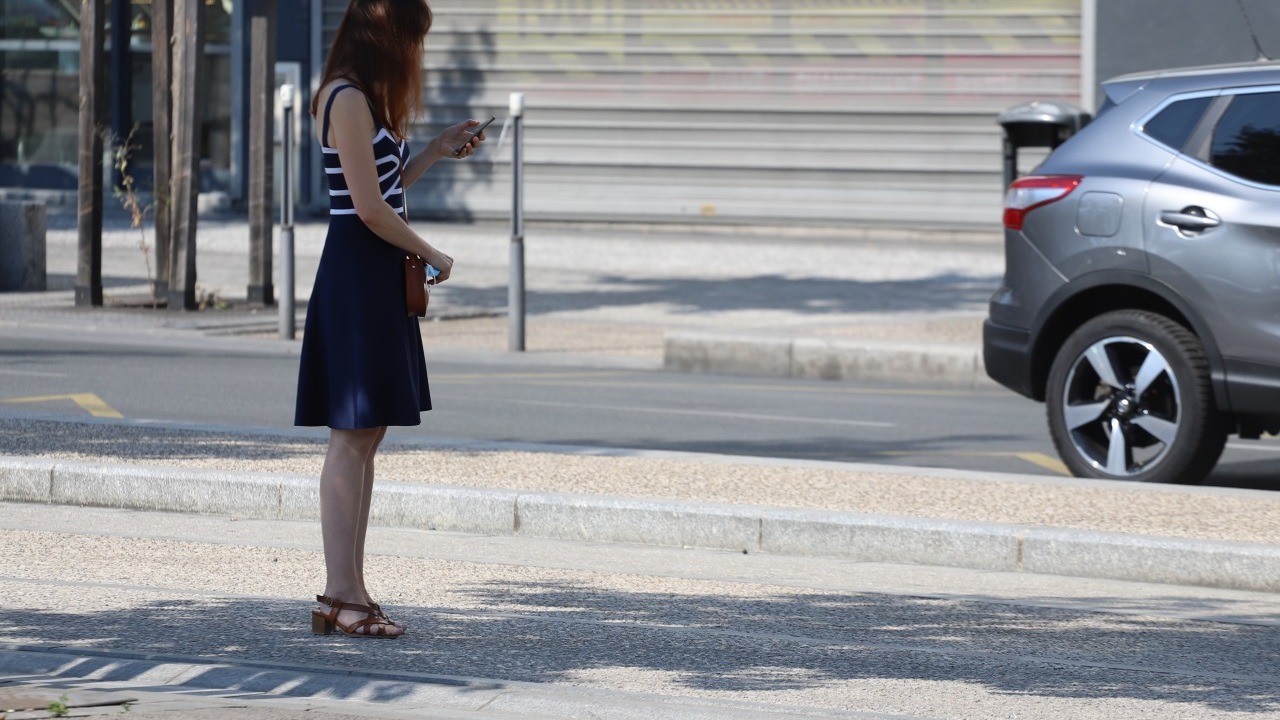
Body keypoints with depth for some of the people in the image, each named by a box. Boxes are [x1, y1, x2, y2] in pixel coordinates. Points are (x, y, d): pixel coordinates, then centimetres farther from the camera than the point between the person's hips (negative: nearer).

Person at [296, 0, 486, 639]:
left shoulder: (365, 100, 17)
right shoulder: (347, 100, -14)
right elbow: (370, 207, -18)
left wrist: (438, 151, 20)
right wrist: (432, 255, -7)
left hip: (377, 275, 10)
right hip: (356, 271, -10)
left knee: (364, 437, 10)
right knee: (351, 436, -8)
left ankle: (348, 592, 13)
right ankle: (340, 596, -7)